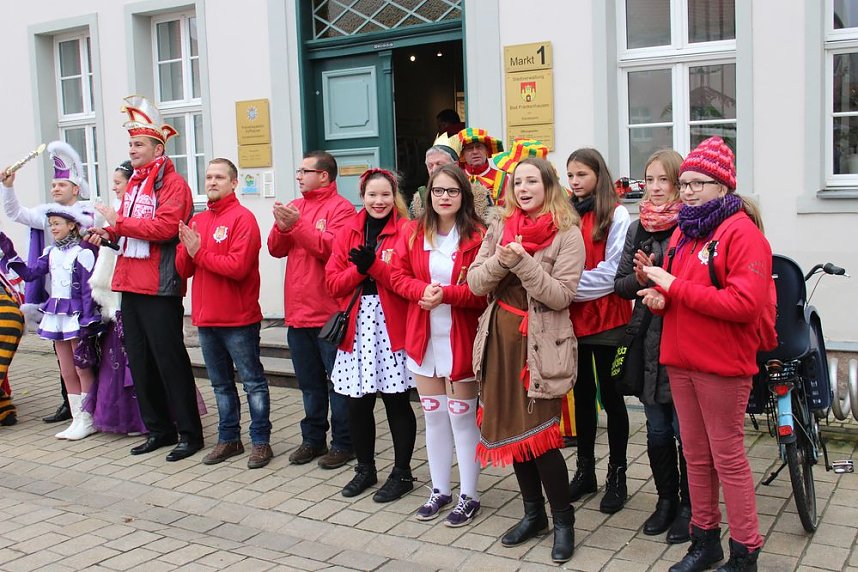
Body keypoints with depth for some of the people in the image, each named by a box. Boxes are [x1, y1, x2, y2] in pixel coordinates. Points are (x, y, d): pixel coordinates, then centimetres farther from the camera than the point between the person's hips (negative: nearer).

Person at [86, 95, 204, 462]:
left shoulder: (171, 183, -8)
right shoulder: (133, 183, 17)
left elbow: (165, 228, -21)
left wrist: (118, 222, -16)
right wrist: (108, 234, 3)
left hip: (160, 287, -9)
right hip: (131, 285, 9)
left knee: (169, 359, -4)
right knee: (140, 360, 12)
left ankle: (189, 433, 6)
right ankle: (159, 429, 23)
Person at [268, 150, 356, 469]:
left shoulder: (340, 208, -7)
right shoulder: (295, 206, 12)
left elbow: (330, 247, -20)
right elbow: (276, 249, 8)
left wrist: (297, 224, -21)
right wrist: (282, 226, -10)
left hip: (330, 312, -7)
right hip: (298, 311, 7)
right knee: (309, 382, 16)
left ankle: (343, 443, 12)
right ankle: (313, 438, 27)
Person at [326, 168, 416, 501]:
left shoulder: (407, 231, -2)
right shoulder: (348, 233, 10)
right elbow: (333, 282, 3)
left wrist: (374, 265, -21)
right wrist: (359, 269, -13)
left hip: (393, 326, -4)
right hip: (357, 326, 4)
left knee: (396, 400, 4)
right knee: (357, 402, 10)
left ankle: (402, 473, 18)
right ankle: (365, 469, 28)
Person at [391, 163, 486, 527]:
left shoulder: (477, 236, -10)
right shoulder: (412, 233, 4)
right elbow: (399, 276, 3)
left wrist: (445, 294, -25)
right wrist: (423, 289, -16)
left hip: (461, 338, -4)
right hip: (423, 337, 5)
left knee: (462, 416, 4)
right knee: (433, 415, 14)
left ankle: (468, 496, 17)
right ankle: (440, 489, 28)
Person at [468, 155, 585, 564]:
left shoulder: (567, 234, -6)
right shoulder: (500, 228, 9)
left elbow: (561, 296, -14)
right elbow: (474, 283, 2)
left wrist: (523, 263, -22)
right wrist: (500, 262, -16)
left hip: (540, 342, -5)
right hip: (500, 338, 5)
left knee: (540, 434, -5)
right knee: (512, 430, 11)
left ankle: (563, 519, 16)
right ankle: (534, 513, 28)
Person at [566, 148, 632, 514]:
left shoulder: (615, 214, -5)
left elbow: (613, 271, -12)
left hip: (607, 318, -5)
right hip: (573, 318, 5)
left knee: (610, 395, 3)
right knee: (582, 394, 13)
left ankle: (617, 476, 15)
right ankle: (585, 470, 25)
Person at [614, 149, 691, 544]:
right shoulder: (637, 229, 11)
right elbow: (620, 284, 11)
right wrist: (640, 279, -8)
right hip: (650, 344, 5)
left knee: (684, 430, 4)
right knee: (657, 431, 14)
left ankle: (688, 507, 21)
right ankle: (666, 500, 31)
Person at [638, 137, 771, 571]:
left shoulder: (742, 233, -11)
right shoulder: (683, 232, 13)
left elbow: (746, 304, -21)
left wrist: (675, 287, -20)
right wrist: (658, 296, -3)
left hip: (722, 364, -7)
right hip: (680, 360, 7)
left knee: (728, 458, 2)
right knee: (695, 454, 15)